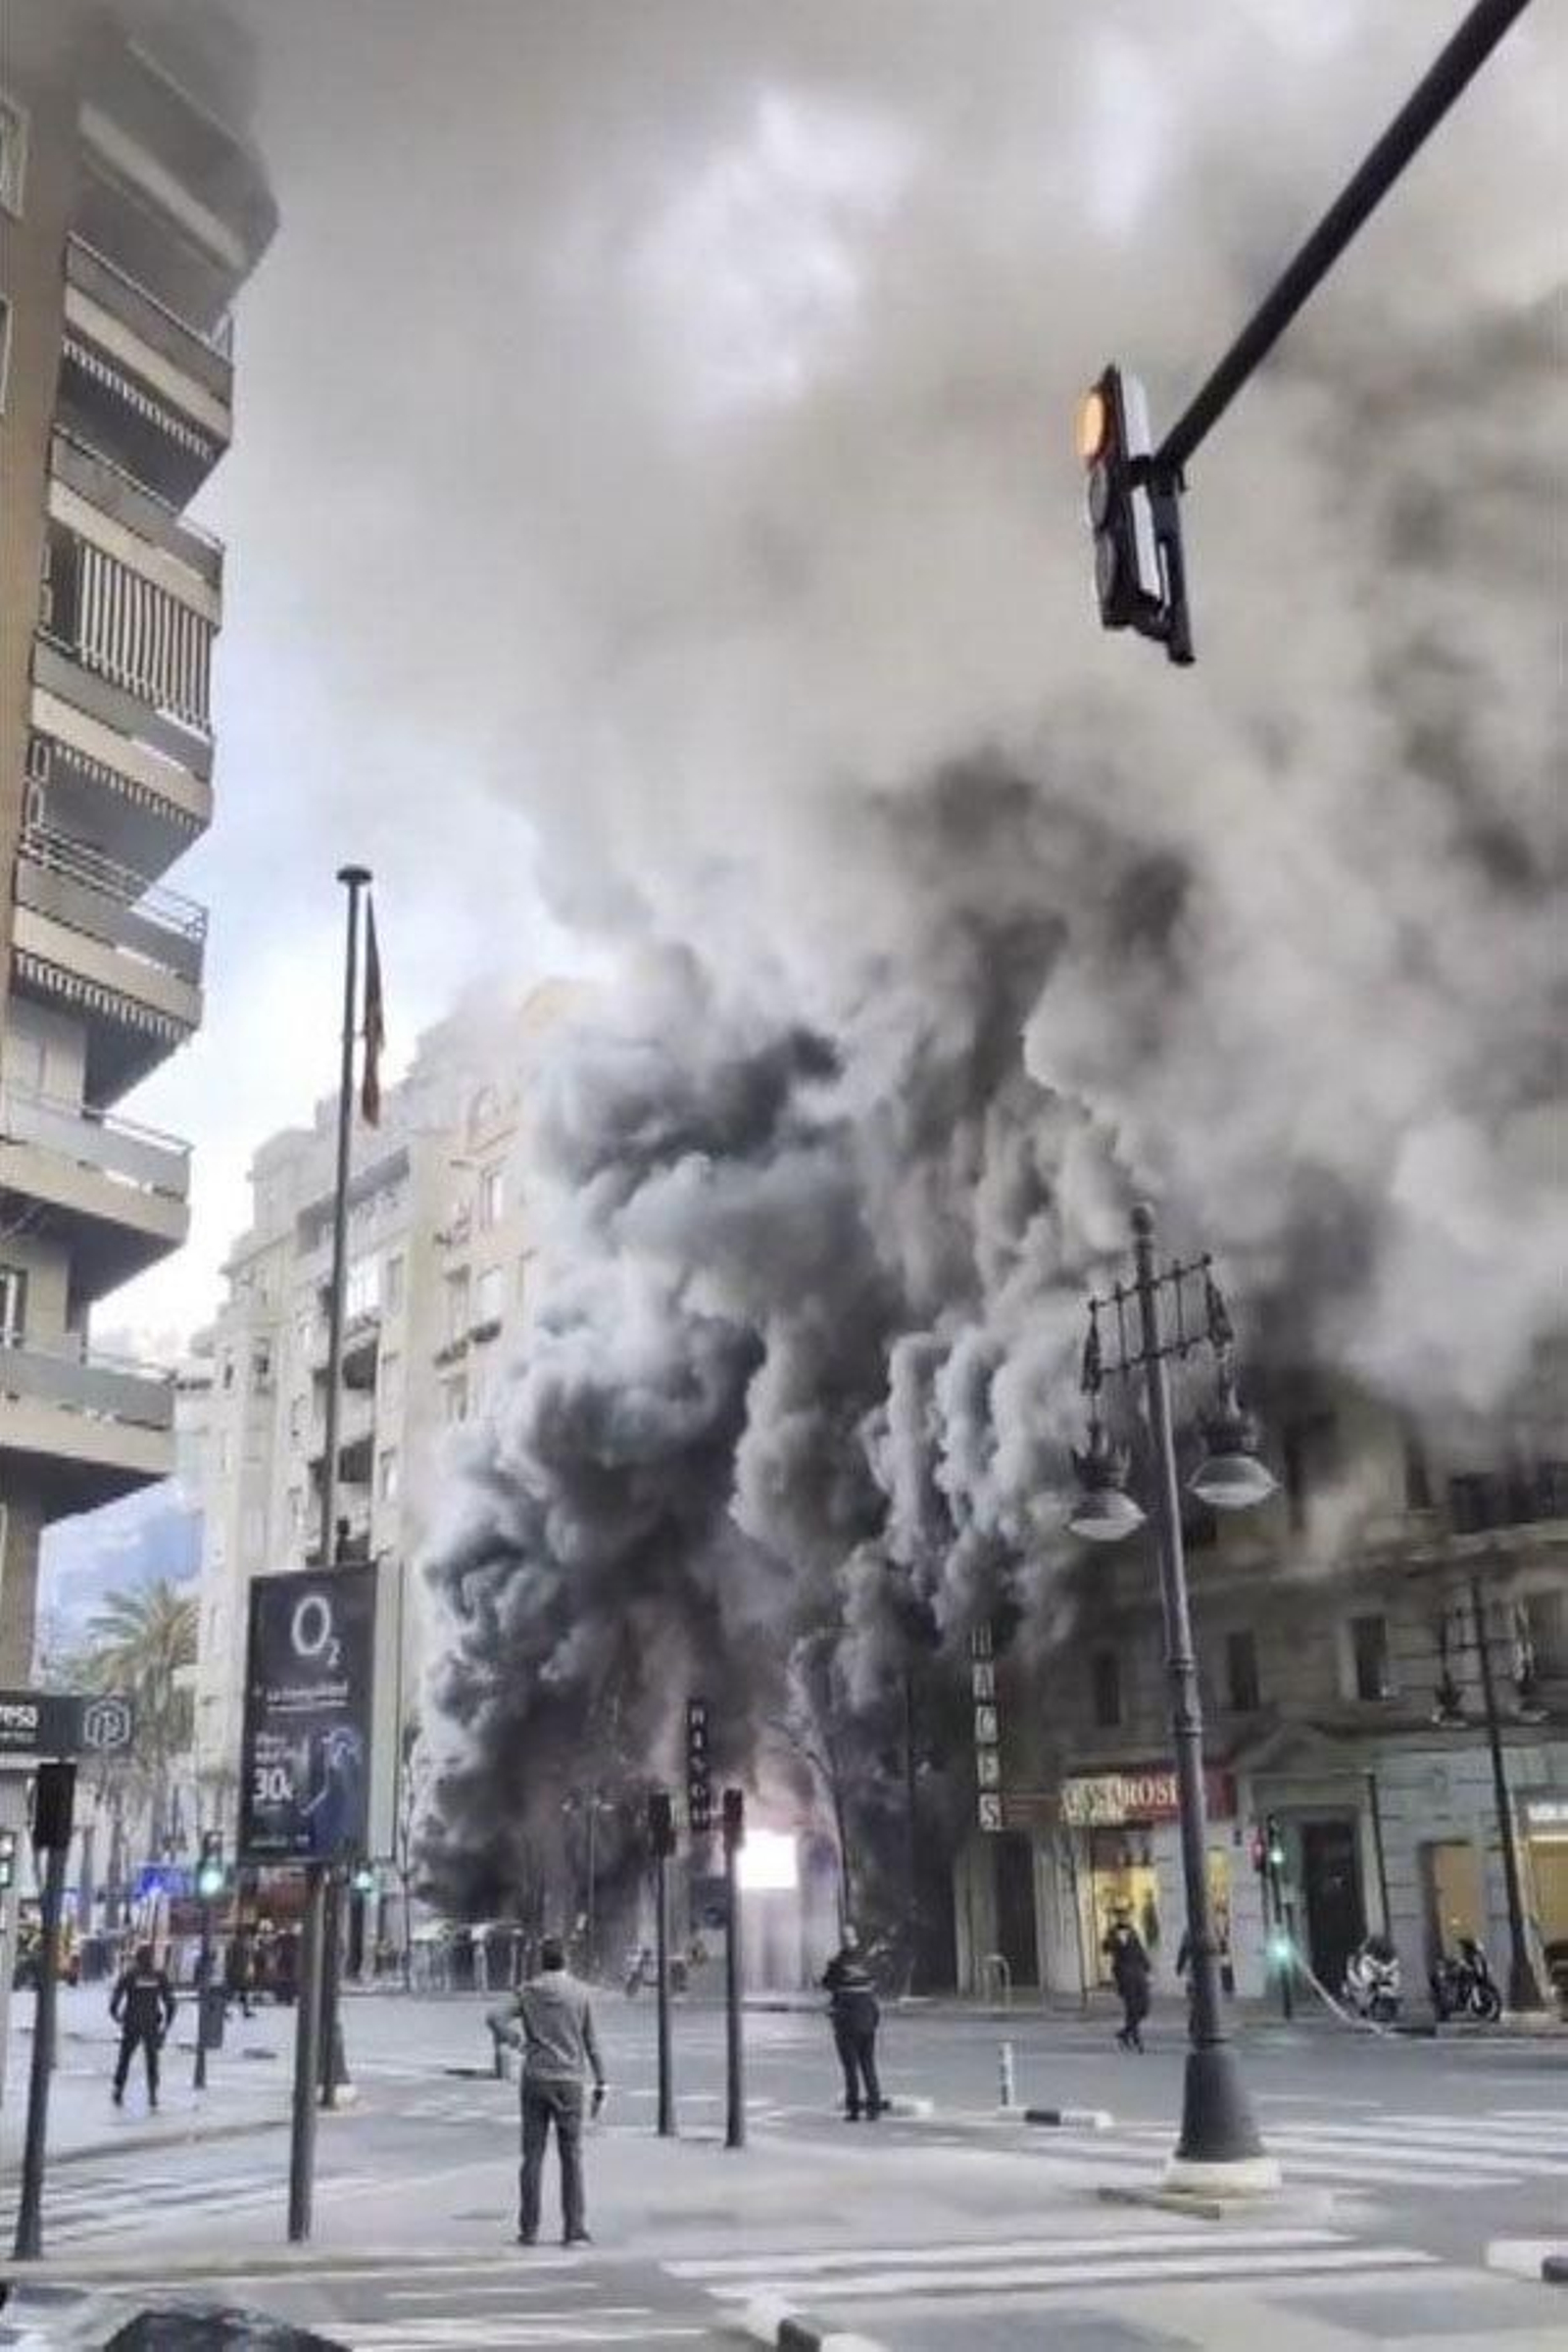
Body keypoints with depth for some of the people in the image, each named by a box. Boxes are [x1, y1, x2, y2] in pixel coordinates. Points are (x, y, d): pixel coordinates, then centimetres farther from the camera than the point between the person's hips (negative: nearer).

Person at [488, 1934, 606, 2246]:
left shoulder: (526, 1992, 2)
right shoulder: (580, 1992, 0)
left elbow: (495, 2018, -11)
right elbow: (591, 2042, 1)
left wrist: (517, 2041, 3)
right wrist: (600, 2083, 5)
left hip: (535, 2079, 1)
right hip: (569, 2080, -1)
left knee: (533, 2155, 6)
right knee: (571, 2157, 3)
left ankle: (529, 2229, 8)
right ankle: (575, 2230, 1)